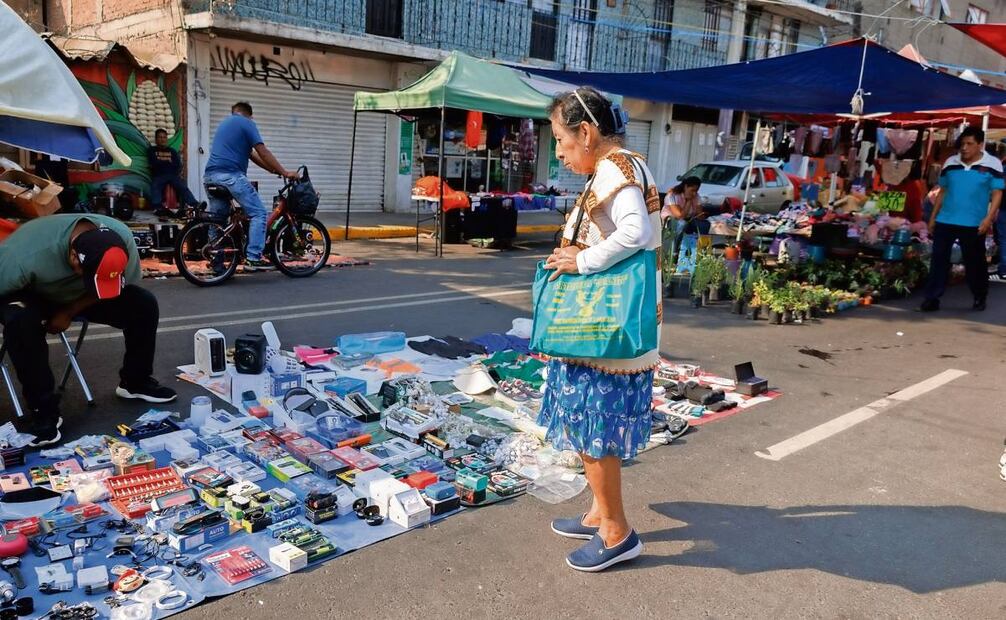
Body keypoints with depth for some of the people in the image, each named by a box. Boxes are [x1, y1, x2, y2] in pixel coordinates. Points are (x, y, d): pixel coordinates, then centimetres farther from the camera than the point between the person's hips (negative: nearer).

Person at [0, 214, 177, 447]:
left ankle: (135, 382, 2)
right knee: (21, 322, -36)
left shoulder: (122, 237, -29)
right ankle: (43, 410, -22)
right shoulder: (27, 254, -41)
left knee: (143, 304, -17)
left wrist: (69, 312, -19)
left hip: (78, 297, 3)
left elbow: (127, 285, -13)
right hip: (30, 297, -3)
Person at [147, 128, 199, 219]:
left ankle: (195, 206, -50)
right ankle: (158, 208, -59)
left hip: (173, 175, 1)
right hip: (158, 176, -1)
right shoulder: (151, 150, 20)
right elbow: (153, 164, 2)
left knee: (183, 187, -28)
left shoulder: (172, 151, 25)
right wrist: (169, 163, 7)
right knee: (155, 188, -34)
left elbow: (178, 165, 9)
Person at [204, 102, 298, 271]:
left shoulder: (225, 123, 28)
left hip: (210, 176, 8)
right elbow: (263, 152, -5)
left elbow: (251, 154, 25)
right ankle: (253, 258, -10)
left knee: (217, 218, 16)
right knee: (259, 213, -3)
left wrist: (274, 170, 23)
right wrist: (284, 172, 0)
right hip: (231, 175, -8)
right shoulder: (247, 123, 2)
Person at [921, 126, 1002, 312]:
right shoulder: (950, 162, 7)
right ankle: (932, 298, 5)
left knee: (974, 262, 8)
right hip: (945, 220, 3)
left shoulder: (992, 164, -4)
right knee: (938, 259, 1)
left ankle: (980, 297, 26)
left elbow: (997, 193, -4)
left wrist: (989, 218, -15)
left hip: (974, 224, -3)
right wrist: (933, 216, 12)